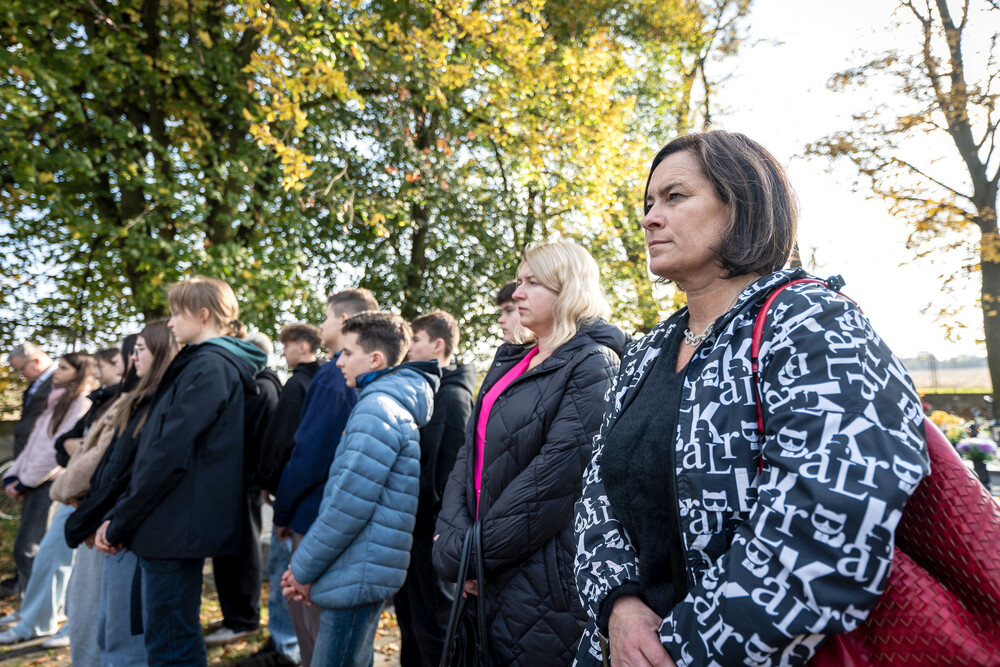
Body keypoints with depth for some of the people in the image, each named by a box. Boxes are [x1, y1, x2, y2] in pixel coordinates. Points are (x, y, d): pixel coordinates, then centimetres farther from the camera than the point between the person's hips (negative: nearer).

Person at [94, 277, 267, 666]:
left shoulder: (208, 366, -15)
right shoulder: (202, 363, 16)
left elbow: (169, 455, -20)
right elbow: (157, 446, 17)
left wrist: (120, 523, -10)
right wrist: (119, 516, 12)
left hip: (175, 527, -10)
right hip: (179, 527, 10)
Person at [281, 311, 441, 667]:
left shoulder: (378, 407, -17)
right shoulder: (396, 403, 15)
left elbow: (349, 504, -22)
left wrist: (303, 569, -8)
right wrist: (305, 565, 11)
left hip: (356, 577, -10)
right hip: (361, 574, 10)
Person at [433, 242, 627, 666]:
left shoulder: (593, 366, -12)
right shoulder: (509, 363, 12)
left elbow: (555, 476, -20)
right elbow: (471, 452, 9)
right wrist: (452, 536, -6)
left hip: (542, 581, -7)